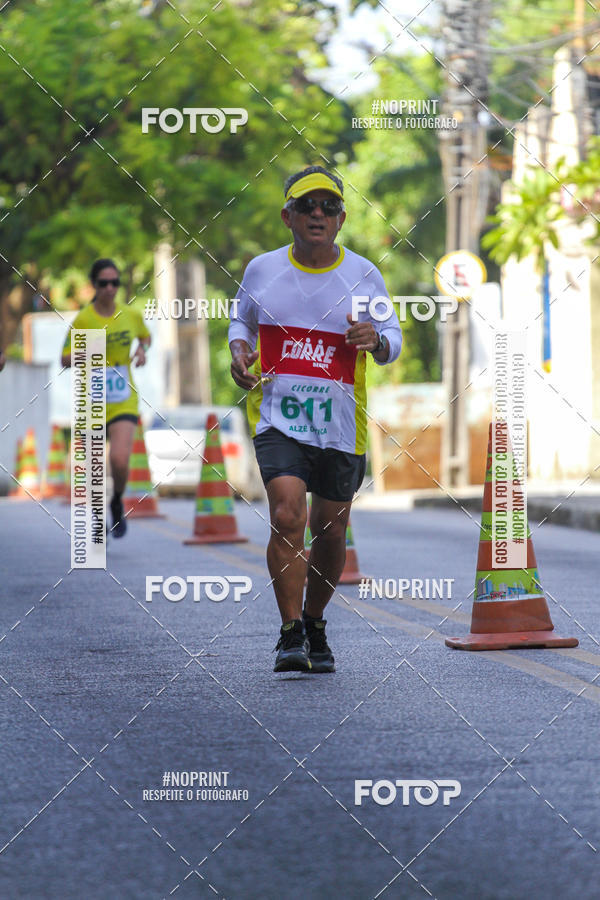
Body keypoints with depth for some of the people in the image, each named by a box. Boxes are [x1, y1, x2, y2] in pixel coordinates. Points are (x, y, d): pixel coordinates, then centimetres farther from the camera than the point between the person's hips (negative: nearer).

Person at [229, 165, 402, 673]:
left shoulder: (364, 275, 2)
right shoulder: (262, 270, 4)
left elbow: (393, 342, 8)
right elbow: (241, 319, 21)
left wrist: (375, 339, -15)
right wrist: (239, 351, 0)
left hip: (341, 423, 1)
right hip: (277, 416, -1)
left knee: (330, 531, 10)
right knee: (287, 517, -20)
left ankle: (315, 626, 32)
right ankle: (291, 634, -12)